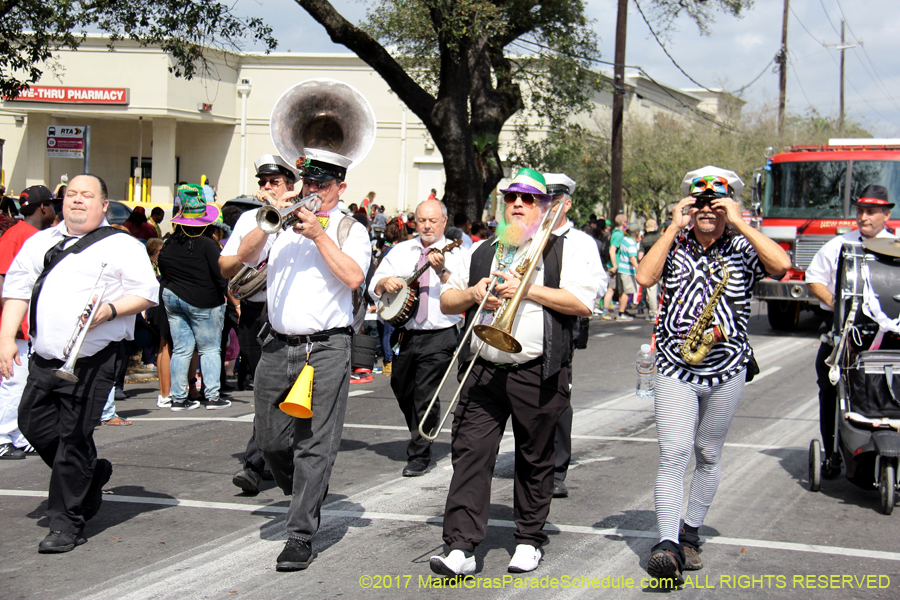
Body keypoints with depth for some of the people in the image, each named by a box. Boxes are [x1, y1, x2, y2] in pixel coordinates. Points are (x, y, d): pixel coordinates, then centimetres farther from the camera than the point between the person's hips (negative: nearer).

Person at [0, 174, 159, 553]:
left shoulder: (122, 247, 4)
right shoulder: (40, 243, 17)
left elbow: (147, 293, 0)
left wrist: (110, 310, -17)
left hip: (92, 361, -5)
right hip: (44, 359, 6)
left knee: (74, 438, -5)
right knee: (34, 425, 6)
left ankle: (67, 524, 5)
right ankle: (91, 475, 32)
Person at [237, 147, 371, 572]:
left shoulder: (350, 230, 5)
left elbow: (354, 277, -12)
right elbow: (245, 256, 1)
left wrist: (319, 234, -13)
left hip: (325, 349, -4)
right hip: (277, 346, 4)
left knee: (315, 445, -7)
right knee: (271, 440, 10)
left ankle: (301, 535, -3)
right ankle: (303, 495, 36)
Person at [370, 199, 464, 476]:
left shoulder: (456, 254, -1)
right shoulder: (401, 251, 12)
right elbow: (373, 288, 9)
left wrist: (441, 271, -29)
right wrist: (384, 282, -12)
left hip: (439, 336, -5)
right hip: (405, 333, 5)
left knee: (425, 396, -9)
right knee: (402, 391, 16)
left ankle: (419, 456, 2)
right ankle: (420, 437, 40)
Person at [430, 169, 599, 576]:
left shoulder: (562, 250, 4)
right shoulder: (481, 253, 18)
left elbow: (583, 302, -10)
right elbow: (446, 301, 20)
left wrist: (528, 289, -14)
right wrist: (473, 293, -1)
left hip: (538, 375, -3)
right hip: (483, 373, 3)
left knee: (534, 461, 7)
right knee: (470, 453, -9)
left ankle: (529, 541, 22)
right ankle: (460, 548, -11)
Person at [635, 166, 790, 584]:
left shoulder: (742, 249, 3)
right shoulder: (674, 246, 4)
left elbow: (781, 266, -17)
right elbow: (644, 277, -14)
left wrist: (739, 224, -15)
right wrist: (674, 227, -12)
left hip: (727, 368, 1)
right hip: (675, 366, -1)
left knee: (708, 455, 13)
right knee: (673, 454, -12)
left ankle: (690, 535, 27)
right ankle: (667, 545, -19)